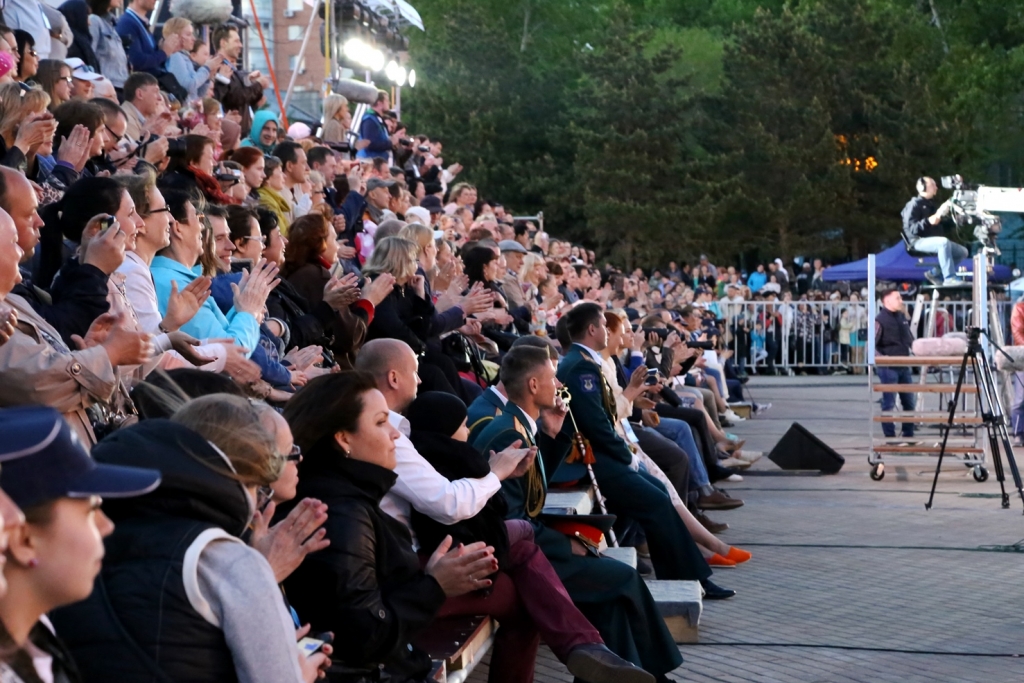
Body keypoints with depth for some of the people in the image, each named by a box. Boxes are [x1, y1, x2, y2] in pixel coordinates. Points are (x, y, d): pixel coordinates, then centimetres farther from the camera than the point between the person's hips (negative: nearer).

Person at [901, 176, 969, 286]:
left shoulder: (930, 204, 23)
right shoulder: (914, 205, -6)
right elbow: (911, 228, -18)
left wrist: (941, 215, 6)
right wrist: (928, 221, -31)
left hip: (933, 240, 9)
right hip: (919, 241, -9)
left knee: (963, 252, 1)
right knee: (944, 242, -37)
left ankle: (934, 273, 3)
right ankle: (949, 278, -36)